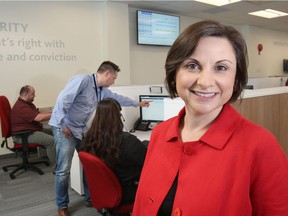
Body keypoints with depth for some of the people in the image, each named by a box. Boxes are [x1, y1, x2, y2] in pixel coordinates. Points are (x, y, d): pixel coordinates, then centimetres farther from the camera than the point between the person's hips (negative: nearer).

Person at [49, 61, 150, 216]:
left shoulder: (102, 91, 9)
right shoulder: (82, 80, -19)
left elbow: (117, 98, 26)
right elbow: (63, 100, -25)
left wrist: (137, 103, 34)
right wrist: (63, 125, -21)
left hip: (82, 129, 8)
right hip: (64, 128, -8)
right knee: (63, 170, -4)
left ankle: (90, 199, 23)